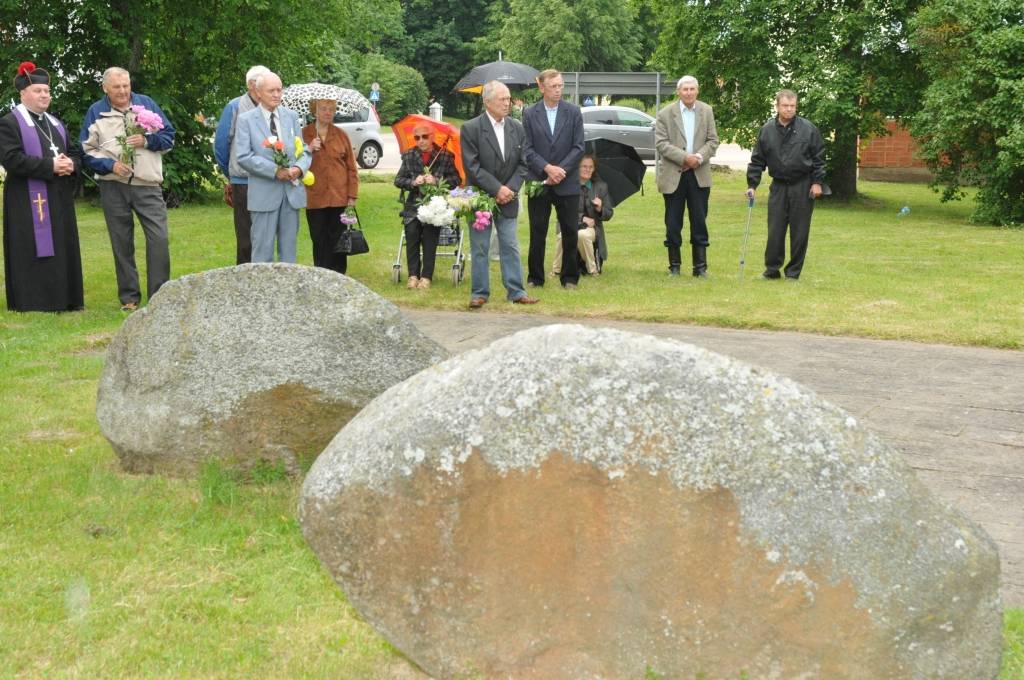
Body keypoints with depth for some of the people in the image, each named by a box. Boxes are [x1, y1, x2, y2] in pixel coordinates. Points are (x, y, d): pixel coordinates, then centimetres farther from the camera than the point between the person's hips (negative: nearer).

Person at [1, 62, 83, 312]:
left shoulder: (55, 123, 20)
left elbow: (75, 151, 20)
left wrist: (70, 164, -5)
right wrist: (50, 166, -19)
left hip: (59, 198, 7)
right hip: (29, 200, -7)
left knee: (62, 249, 7)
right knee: (35, 249, -7)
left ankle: (64, 299, 12)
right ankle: (34, 301, -3)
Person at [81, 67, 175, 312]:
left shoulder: (146, 104, 7)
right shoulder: (96, 112, 6)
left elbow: (169, 136, 8)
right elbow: (87, 150, 4)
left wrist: (147, 140, -11)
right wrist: (110, 165, -11)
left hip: (147, 184, 0)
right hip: (113, 186, 0)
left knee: (159, 238, -9)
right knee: (122, 243, 6)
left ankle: (159, 296, -1)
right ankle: (129, 297, 14)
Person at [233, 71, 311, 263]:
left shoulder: (291, 116, 11)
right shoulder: (246, 120, -2)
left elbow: (304, 149, 11)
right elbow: (243, 156, -10)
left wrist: (299, 168, -12)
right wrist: (275, 170, -18)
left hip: (292, 191, 4)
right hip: (264, 194, -4)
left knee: (289, 248, 10)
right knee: (263, 250, 0)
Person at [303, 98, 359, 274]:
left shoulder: (341, 135, 7)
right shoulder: (304, 134, 4)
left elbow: (351, 167, 7)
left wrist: (352, 195, 2)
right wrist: (309, 150, -14)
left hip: (339, 197, 1)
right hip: (315, 197, 0)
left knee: (337, 239, 2)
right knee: (319, 240, 2)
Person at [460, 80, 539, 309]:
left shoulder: (517, 128, 5)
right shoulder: (471, 129, -9)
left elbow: (522, 164, 6)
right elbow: (472, 166, -13)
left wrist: (510, 188, -9)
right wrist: (496, 189, -16)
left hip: (508, 198, 4)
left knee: (510, 246, 7)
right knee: (479, 248, 3)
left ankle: (515, 291, 12)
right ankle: (479, 293, 10)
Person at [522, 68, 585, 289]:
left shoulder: (573, 112, 3)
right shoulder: (530, 114, 3)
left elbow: (578, 147, -1)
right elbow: (527, 149, -2)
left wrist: (561, 170, -11)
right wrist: (547, 168, -14)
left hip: (567, 183, 0)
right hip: (538, 182, 0)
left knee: (569, 232, 4)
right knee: (537, 232, 4)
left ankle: (570, 278, 13)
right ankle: (535, 278, 13)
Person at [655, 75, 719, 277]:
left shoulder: (707, 111, 7)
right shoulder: (665, 114, -1)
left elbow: (713, 141, 5)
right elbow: (661, 143, -8)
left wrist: (699, 158, -12)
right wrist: (684, 158, -17)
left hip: (699, 175, 2)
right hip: (673, 175, -2)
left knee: (699, 222, 3)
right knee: (673, 223, 4)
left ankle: (700, 266, 8)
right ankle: (674, 266, 13)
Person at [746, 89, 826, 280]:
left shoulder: (808, 128, -2)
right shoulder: (767, 130, 2)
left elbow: (819, 157, 1)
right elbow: (757, 160, 6)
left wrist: (818, 182, -4)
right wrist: (752, 184, 0)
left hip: (803, 186, -1)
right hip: (778, 186, 1)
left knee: (799, 232, 3)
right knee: (775, 230, 2)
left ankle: (793, 271, 12)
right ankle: (772, 268, 14)